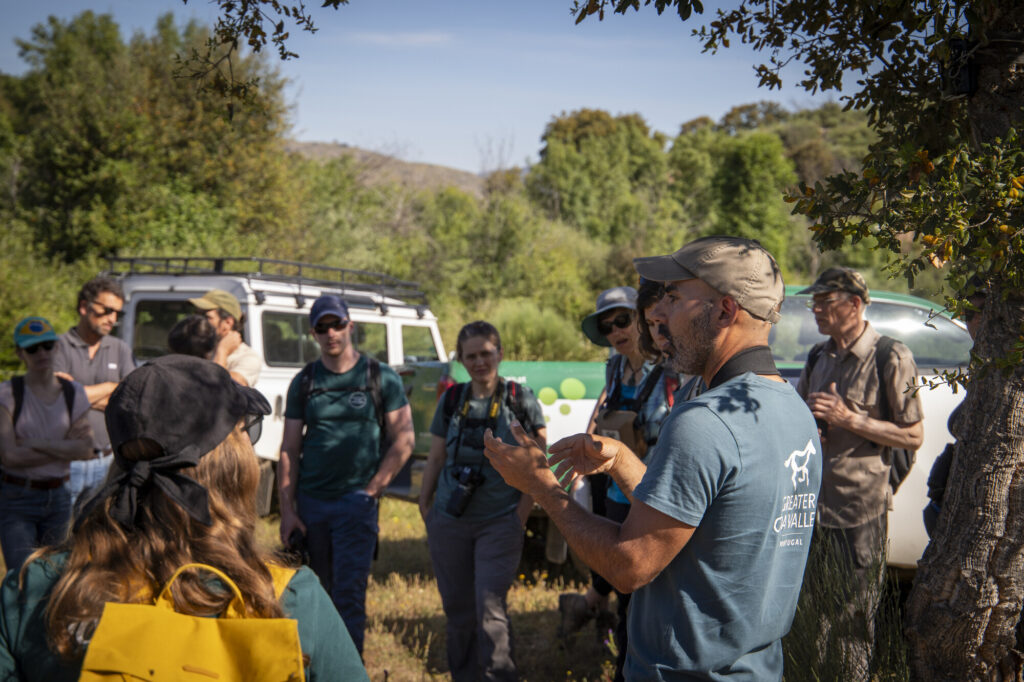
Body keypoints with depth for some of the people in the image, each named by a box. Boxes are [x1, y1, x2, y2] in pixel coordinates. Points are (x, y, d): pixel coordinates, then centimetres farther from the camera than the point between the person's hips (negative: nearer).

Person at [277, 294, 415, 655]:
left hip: (355, 501, -3)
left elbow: (403, 440, 0)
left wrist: (372, 490, -7)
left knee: (349, 594, -8)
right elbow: (289, 450, 7)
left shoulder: (381, 378, 1)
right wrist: (287, 510, 0)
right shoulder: (304, 382, 8)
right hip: (310, 502, 3)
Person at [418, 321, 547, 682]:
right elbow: (435, 458, 11)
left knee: (490, 608, -11)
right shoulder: (451, 399, 5)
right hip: (449, 521, 4)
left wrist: (521, 516, -8)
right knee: (457, 608, 11)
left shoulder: (520, 399, -4)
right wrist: (424, 507, 6)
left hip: (500, 522, -3)